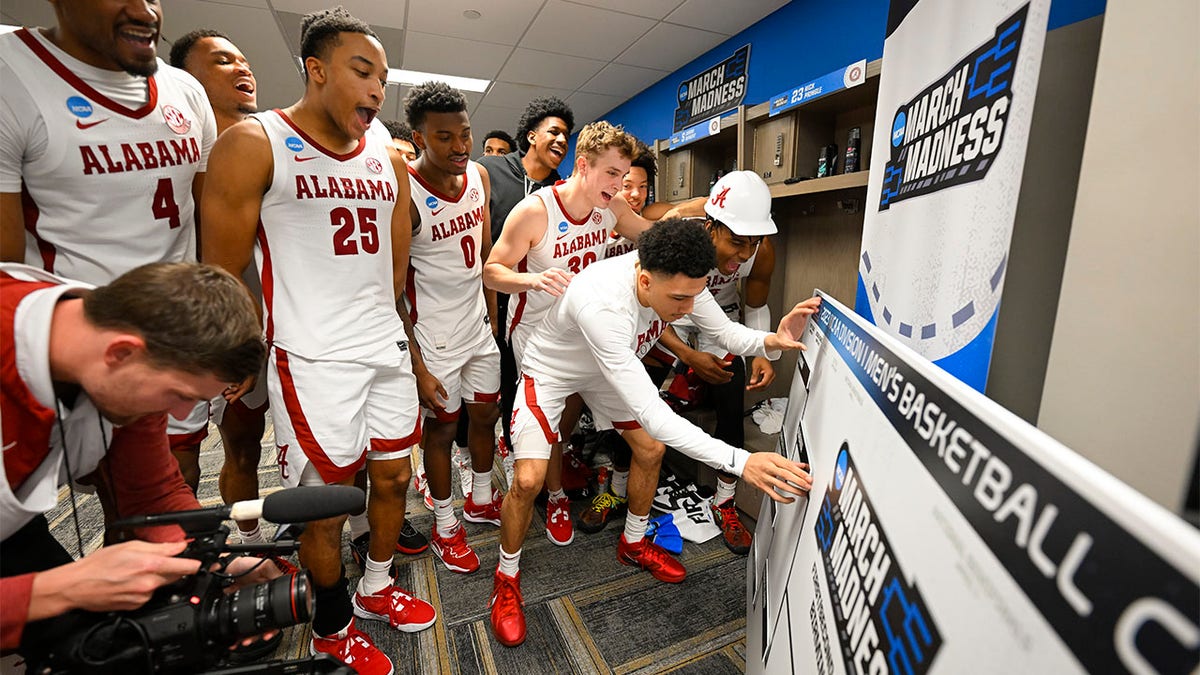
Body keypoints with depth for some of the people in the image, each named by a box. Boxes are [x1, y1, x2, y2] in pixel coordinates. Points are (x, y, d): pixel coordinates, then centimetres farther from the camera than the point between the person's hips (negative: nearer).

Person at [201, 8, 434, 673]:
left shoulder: (388, 156, 10)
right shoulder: (253, 144, -7)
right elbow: (223, 275, -7)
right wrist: (259, 364, -2)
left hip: (388, 350, 6)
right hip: (313, 362, -5)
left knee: (394, 477, 16)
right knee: (325, 508, 7)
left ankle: (376, 587, 41)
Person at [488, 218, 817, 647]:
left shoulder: (674, 276, -26)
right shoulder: (601, 304, -46)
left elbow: (726, 331, -11)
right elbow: (650, 414, -46)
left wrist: (771, 342, -33)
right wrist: (739, 461, -50)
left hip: (611, 367, 6)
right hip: (550, 371, -6)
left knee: (651, 449, 5)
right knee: (528, 479, -16)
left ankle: (634, 544, 33)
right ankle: (506, 578, 15)